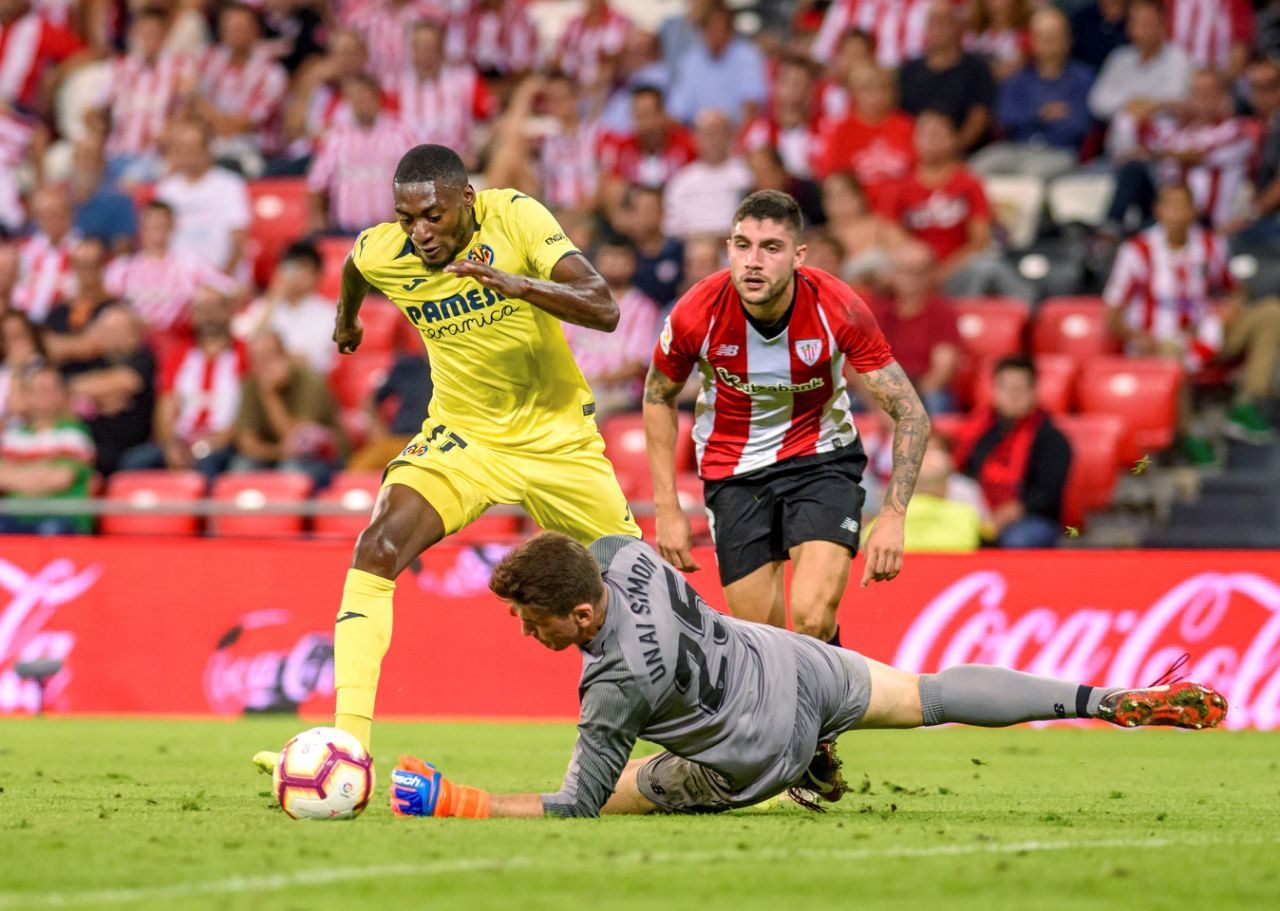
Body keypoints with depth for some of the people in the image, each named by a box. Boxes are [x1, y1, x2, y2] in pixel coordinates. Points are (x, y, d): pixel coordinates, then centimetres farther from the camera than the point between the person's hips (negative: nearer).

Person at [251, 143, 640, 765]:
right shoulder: (380, 252, -14)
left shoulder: (515, 218, -21)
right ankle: (347, 746, -27)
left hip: (559, 434, 0)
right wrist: (346, 317, 33)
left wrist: (518, 283, -44)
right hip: (463, 434, 1)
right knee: (376, 550, -24)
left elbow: (604, 310, -29)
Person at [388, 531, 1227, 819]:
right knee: (932, 695, 24)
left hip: (758, 755, -7)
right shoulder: (618, 553, -18)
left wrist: (453, 803, -30)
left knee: (612, 800, 6)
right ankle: (1105, 701, 22)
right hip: (794, 665, 7)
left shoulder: (618, 685, -34)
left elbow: (575, 808, -29)